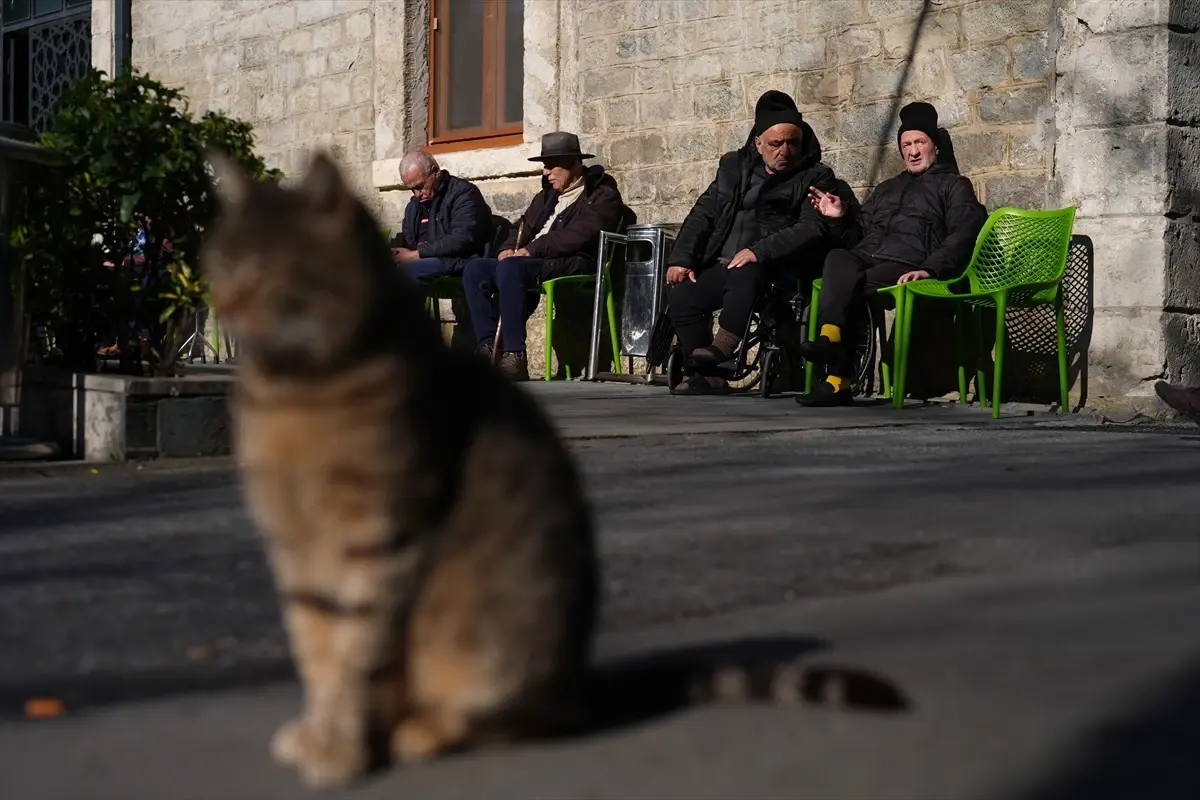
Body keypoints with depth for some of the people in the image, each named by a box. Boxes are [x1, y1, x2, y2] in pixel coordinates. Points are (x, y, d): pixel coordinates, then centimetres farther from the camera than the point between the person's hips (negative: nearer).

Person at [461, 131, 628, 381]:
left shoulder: (602, 196, 0)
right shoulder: (548, 195, 26)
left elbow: (576, 237, -14)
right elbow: (525, 225, 26)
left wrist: (531, 250, -18)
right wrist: (509, 248, 2)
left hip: (574, 266, -9)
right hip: (533, 261, 9)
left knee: (509, 268, -34)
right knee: (474, 269, -10)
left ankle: (515, 356, -36)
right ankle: (489, 346, -17)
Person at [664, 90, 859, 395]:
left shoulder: (815, 178, 3)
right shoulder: (734, 167, 18)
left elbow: (812, 229, -13)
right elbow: (703, 214, 19)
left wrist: (760, 251, -24)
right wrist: (681, 259, 4)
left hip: (775, 271, -6)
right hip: (723, 266, 6)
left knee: (746, 273, -38)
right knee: (680, 298, -16)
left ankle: (721, 347, -40)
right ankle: (709, 376, -11)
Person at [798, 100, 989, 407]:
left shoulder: (955, 185, 19)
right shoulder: (887, 188, 38)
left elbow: (962, 236, 1)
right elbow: (856, 235, 33)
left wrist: (930, 269, -17)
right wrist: (839, 219, 10)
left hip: (905, 268, -5)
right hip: (864, 258, 5)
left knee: (848, 288, -35)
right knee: (837, 258, -34)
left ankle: (837, 379, -42)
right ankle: (831, 341, -50)